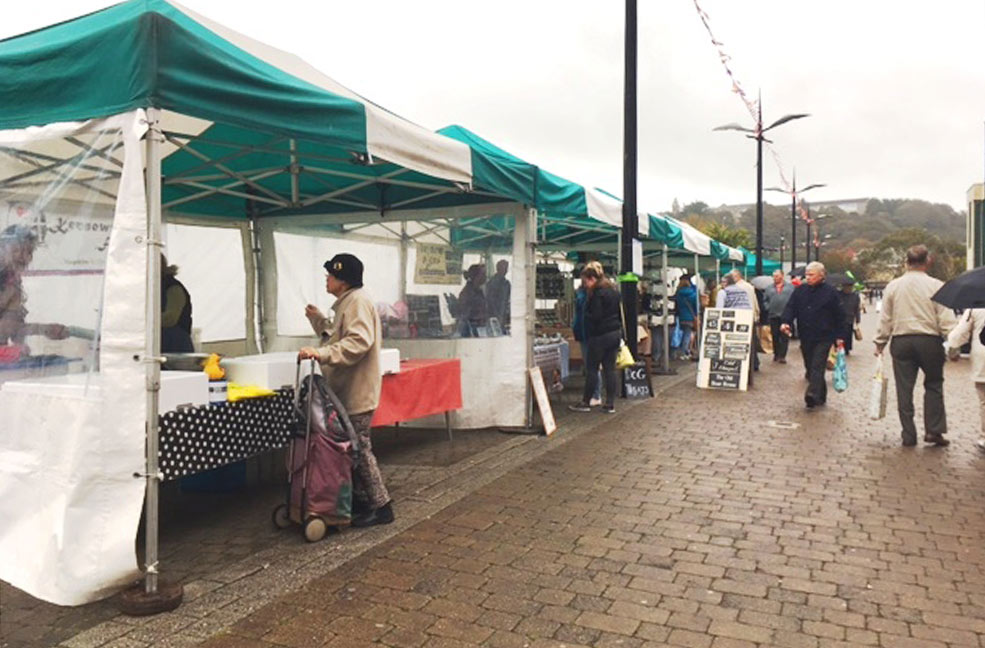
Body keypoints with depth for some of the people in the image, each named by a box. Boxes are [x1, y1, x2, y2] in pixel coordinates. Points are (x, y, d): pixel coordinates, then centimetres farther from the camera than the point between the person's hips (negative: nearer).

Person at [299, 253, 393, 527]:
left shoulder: (358, 300, -15)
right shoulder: (348, 302, 18)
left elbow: (358, 342, -29)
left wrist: (322, 354, -35)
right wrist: (318, 319, 17)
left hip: (356, 392, -11)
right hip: (348, 390, 11)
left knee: (359, 448, -4)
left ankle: (380, 506, 6)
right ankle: (361, 500, 26)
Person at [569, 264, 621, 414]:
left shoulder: (597, 294, -16)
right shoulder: (613, 291, 12)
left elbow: (595, 317, -20)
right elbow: (619, 313, 17)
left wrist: (585, 314, -1)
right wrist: (620, 332, 21)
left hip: (600, 335, -8)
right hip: (615, 333, 8)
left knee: (592, 369, 2)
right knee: (610, 369, 9)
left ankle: (586, 402, 10)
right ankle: (610, 403, 10)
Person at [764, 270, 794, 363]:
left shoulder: (790, 286, 5)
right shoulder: (770, 288, 12)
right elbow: (766, 300, 13)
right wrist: (767, 308, -2)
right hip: (773, 316, 3)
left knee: (784, 337, -2)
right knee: (775, 336, 8)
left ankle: (782, 356, 2)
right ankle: (776, 354, 20)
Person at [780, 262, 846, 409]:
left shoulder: (830, 292, -2)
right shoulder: (800, 290, 8)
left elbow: (839, 315, 1)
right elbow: (790, 307, 3)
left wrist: (838, 336, -1)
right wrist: (786, 322, -16)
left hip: (823, 337, -5)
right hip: (806, 336, 5)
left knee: (817, 367, -13)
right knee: (810, 367, 10)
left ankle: (812, 394, -22)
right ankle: (820, 396, 23)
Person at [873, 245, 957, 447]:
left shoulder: (893, 286, 1)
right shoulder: (936, 286, -5)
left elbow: (885, 319, 4)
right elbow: (946, 320, -7)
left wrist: (880, 343, 11)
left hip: (901, 341, 2)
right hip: (929, 341, -1)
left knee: (904, 389, 6)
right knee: (934, 385, 14)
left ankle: (909, 435, 10)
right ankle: (933, 430, 9)